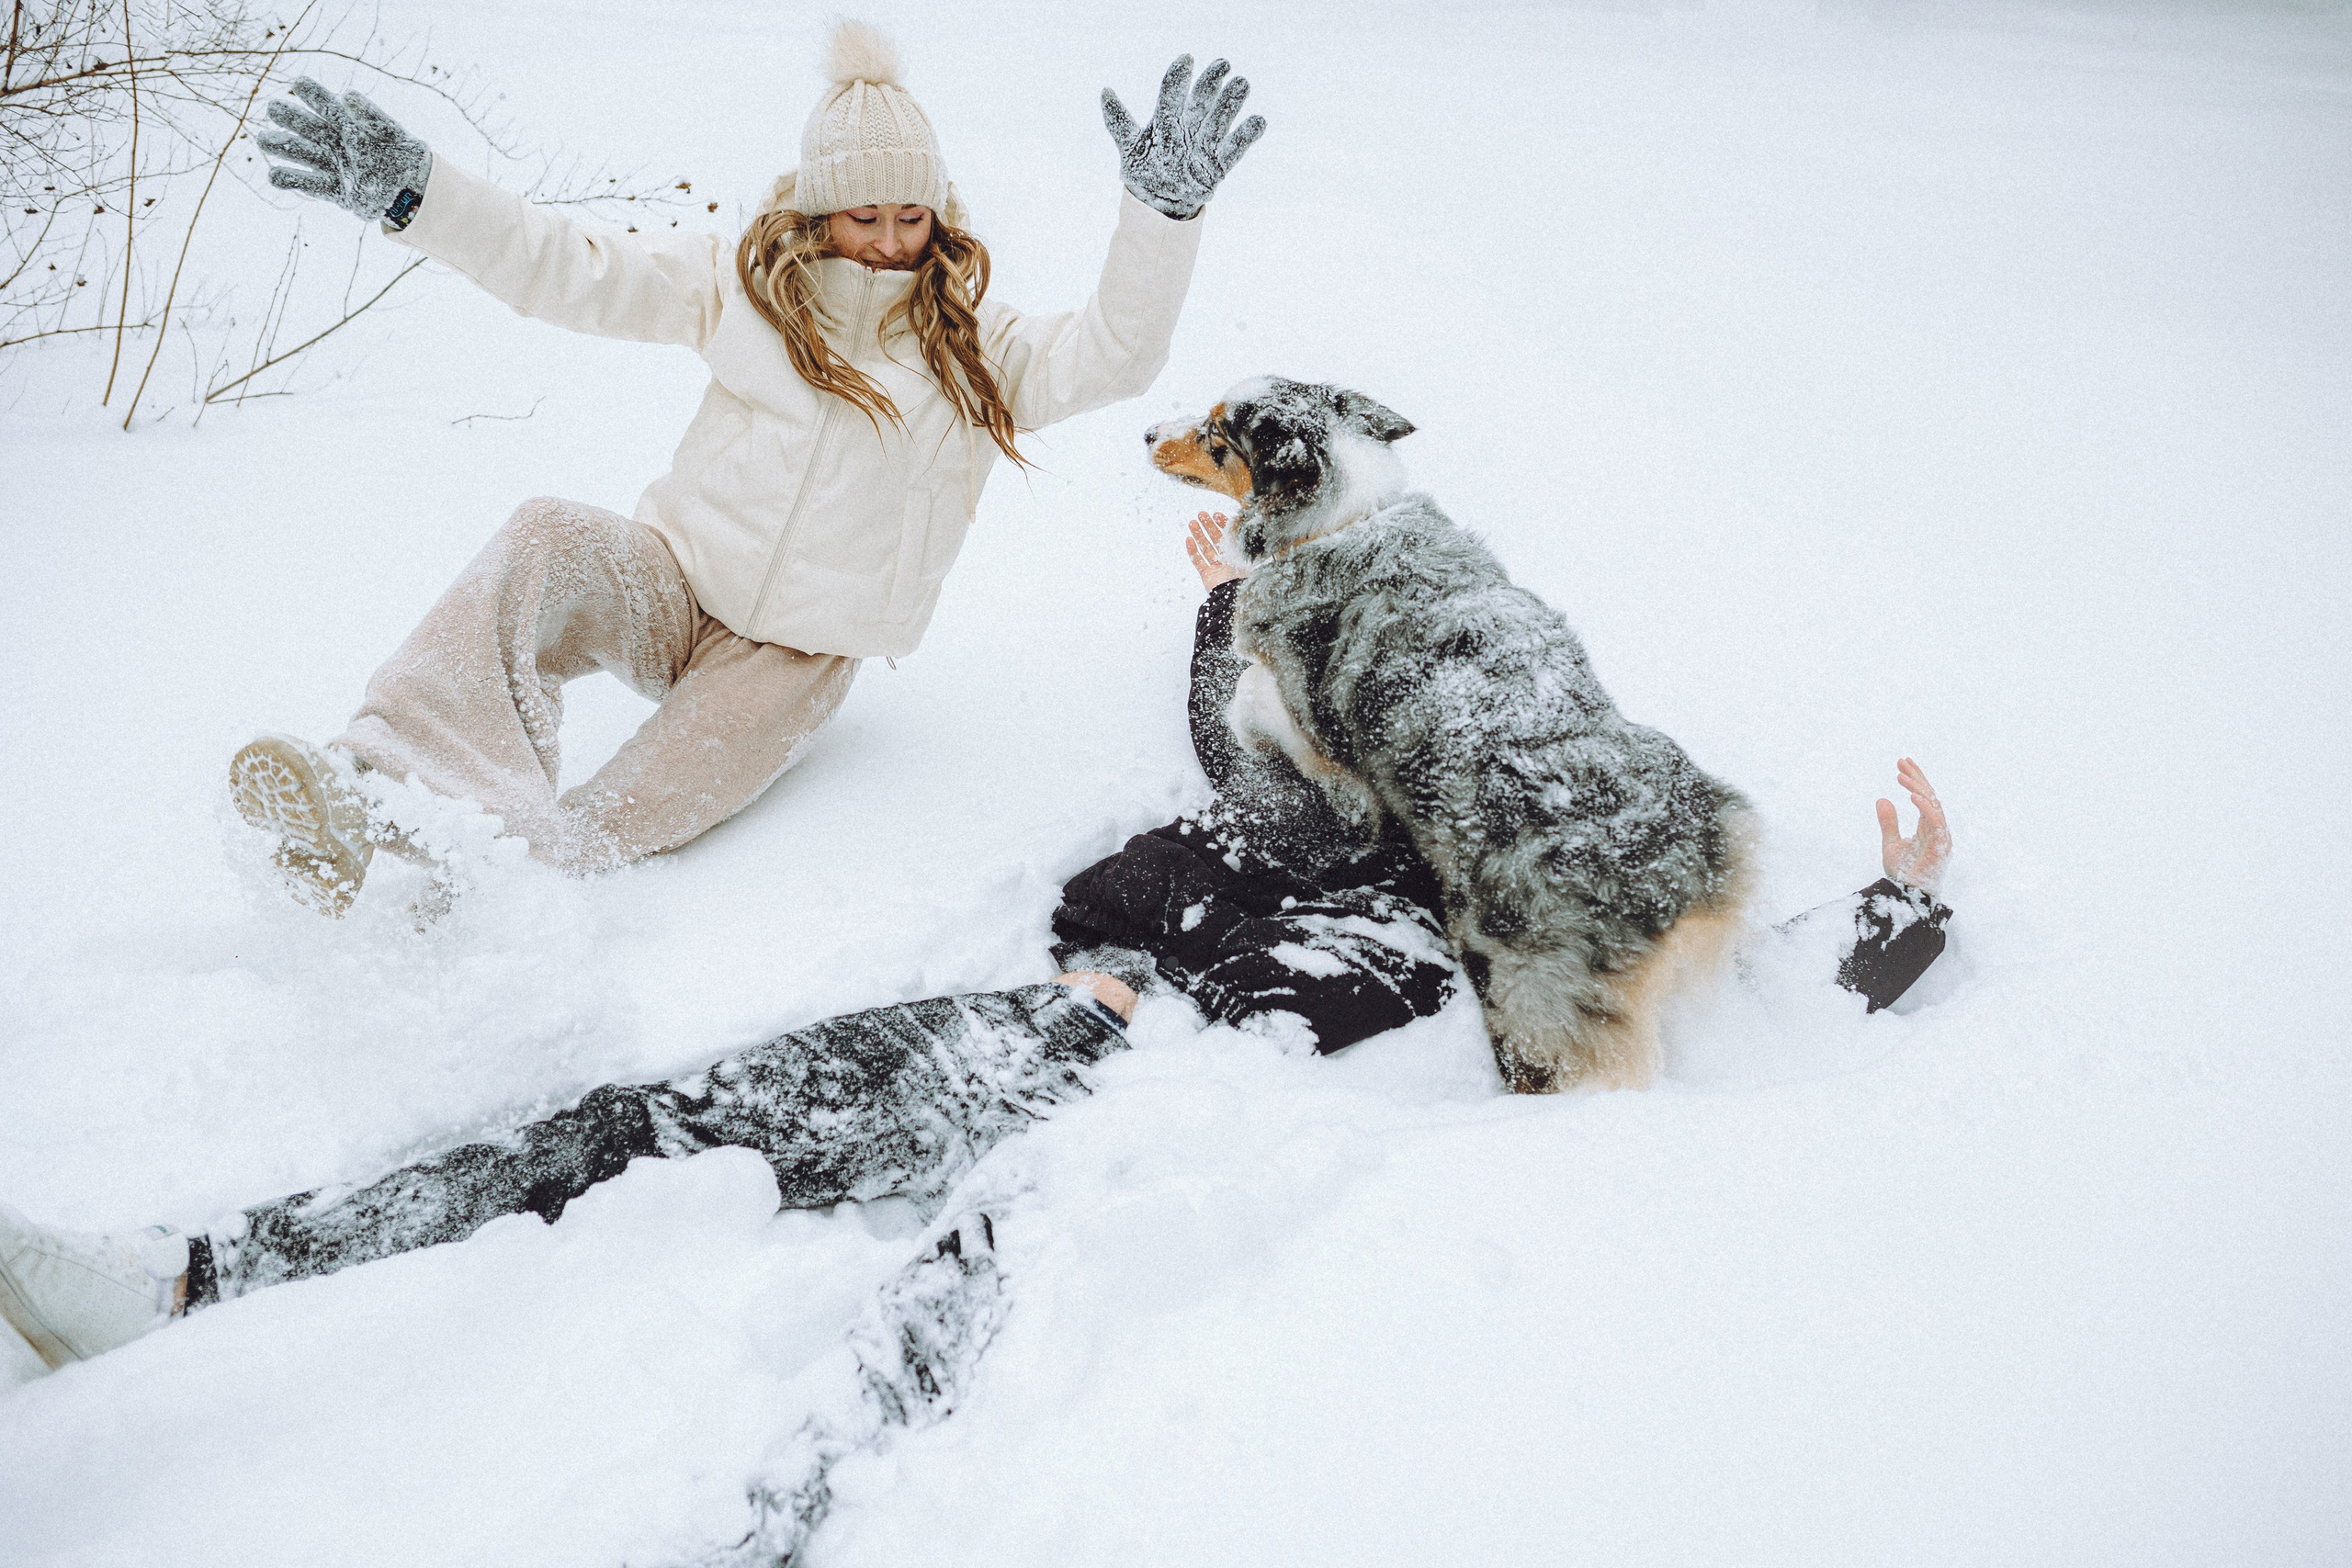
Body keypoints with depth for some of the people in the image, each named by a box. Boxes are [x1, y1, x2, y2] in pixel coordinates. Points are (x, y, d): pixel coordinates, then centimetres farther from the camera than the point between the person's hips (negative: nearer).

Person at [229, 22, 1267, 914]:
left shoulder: (969, 345, 2)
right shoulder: (746, 282, 4)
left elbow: (1110, 357, -12)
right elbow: (570, 270, 0)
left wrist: (1165, 208, -26)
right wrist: (411, 190, -11)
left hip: (795, 656, -1)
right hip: (669, 586, 1)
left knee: (614, 826, -25)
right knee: (548, 540, -34)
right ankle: (374, 796, -45)